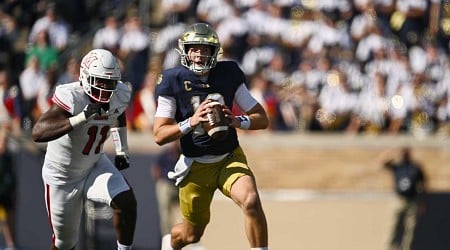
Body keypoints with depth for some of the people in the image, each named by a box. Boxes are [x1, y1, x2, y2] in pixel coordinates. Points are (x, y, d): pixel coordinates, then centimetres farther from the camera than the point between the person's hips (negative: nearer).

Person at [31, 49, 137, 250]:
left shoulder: (120, 95, -13)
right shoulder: (71, 98, -33)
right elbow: (38, 133, -48)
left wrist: (122, 150, 11)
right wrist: (81, 118, -55)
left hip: (94, 165, 5)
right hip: (62, 176, -4)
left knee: (126, 202, -22)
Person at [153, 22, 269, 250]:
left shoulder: (229, 75, -5)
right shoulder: (174, 81, -10)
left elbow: (262, 119, -1)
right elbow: (159, 135, -13)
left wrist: (237, 121, -22)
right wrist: (191, 122, -29)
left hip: (230, 159, 1)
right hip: (195, 165, -1)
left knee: (251, 201, -29)